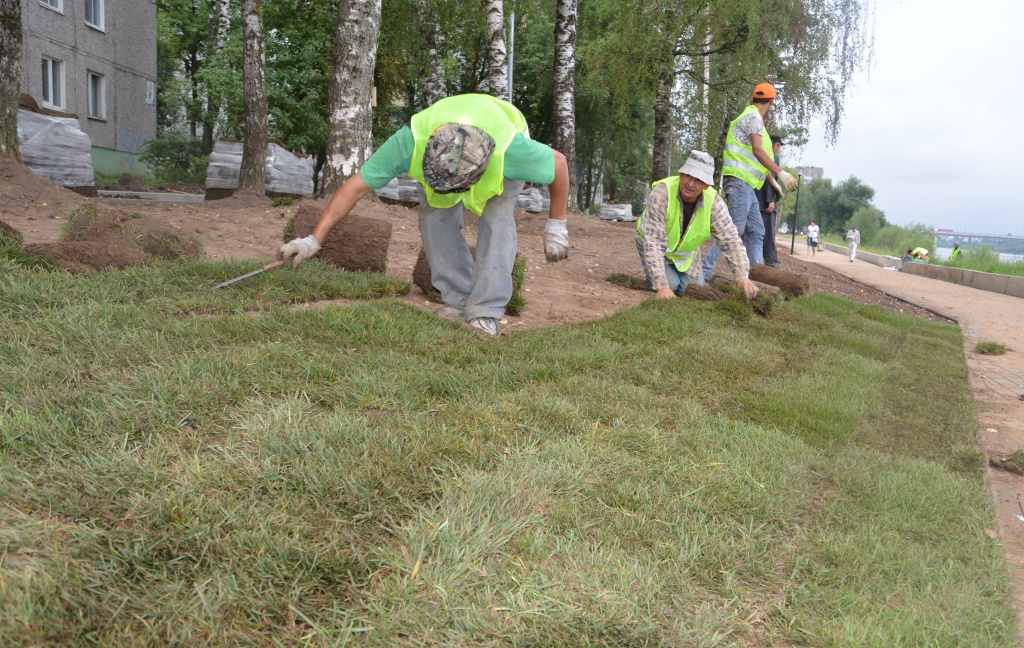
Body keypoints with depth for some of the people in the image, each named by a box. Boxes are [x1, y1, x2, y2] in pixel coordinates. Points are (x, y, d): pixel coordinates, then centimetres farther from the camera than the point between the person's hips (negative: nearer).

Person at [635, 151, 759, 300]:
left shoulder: (714, 202, -26)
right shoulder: (661, 193, -37)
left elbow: (730, 240, -25)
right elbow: (654, 242, -40)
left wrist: (743, 277, -40)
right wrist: (662, 286, -47)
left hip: (686, 251, 4)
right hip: (653, 246, -4)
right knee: (670, 284, -21)